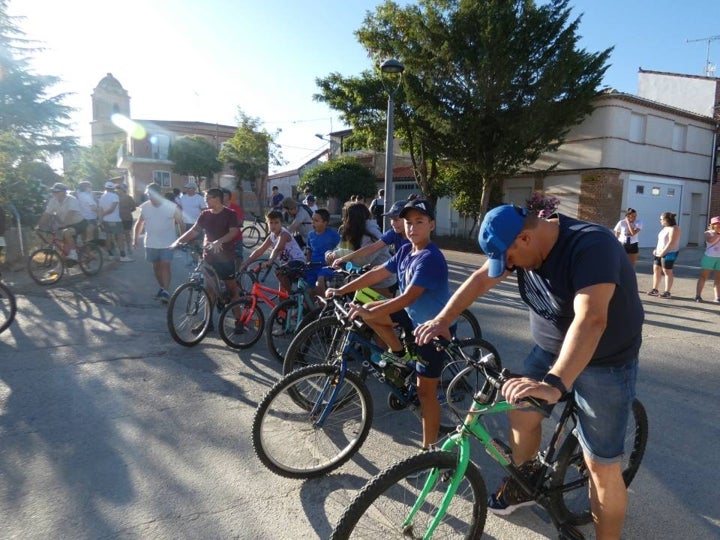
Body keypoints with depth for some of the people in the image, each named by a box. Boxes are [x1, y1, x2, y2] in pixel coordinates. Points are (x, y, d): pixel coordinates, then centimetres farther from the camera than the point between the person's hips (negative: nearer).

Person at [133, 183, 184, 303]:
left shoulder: (172, 207, -9)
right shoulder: (144, 207, 1)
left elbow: (180, 224, -3)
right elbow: (139, 223, 11)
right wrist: (135, 238, 4)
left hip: (167, 243, -4)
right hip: (151, 244, 4)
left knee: (165, 265, -13)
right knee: (156, 266, 12)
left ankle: (166, 292, -14)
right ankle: (162, 288, 28)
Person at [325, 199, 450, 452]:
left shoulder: (431, 258, -26)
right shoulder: (406, 251, 0)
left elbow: (408, 297, -34)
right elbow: (375, 274, 2)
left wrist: (369, 314, -38)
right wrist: (341, 291, -3)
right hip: (415, 316, 8)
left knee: (425, 390, -2)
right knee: (369, 311, 1)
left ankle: (429, 448, 13)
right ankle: (400, 354, 16)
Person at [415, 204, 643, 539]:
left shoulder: (591, 246, -32)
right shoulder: (522, 242, -9)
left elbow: (590, 319, -44)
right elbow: (480, 280, -2)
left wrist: (554, 385, -54)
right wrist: (442, 320, -10)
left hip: (603, 361, -7)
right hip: (550, 349, 7)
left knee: (602, 466, -2)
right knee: (522, 413, 14)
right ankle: (521, 486, 39)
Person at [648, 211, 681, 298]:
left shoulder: (674, 229, -14)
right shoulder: (665, 228, 16)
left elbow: (671, 242, -21)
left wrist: (663, 252, -21)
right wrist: (656, 249, 11)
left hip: (669, 253, -9)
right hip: (659, 253, 9)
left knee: (667, 271, -5)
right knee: (656, 269, 8)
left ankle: (667, 292, 0)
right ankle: (654, 289, 13)